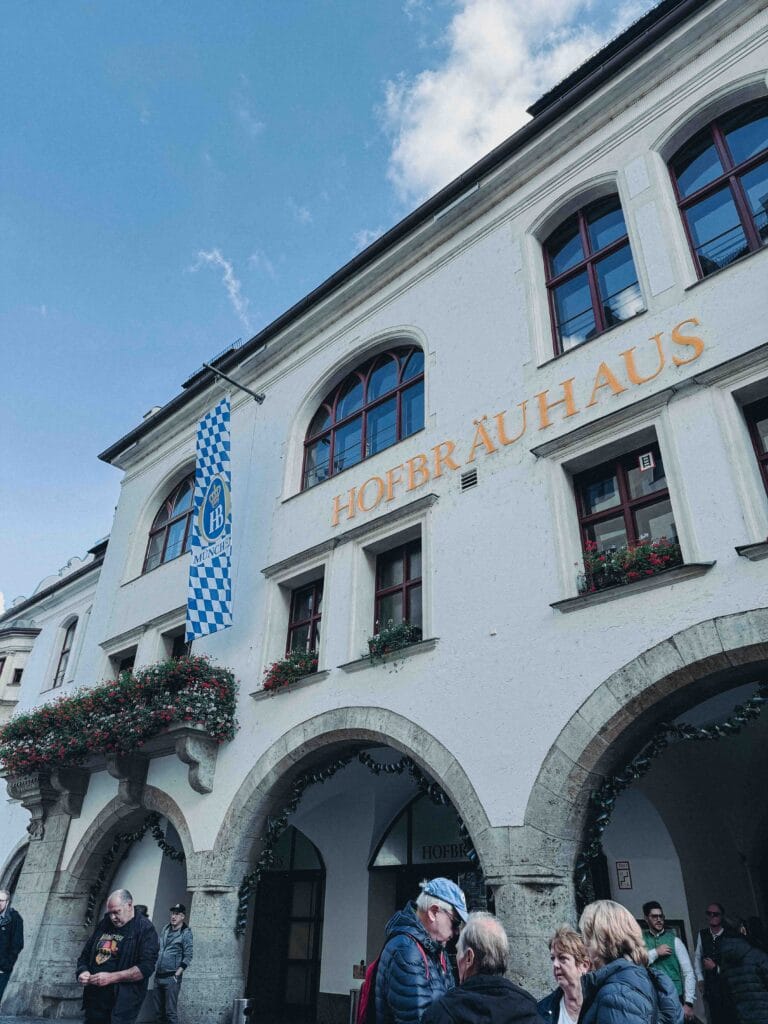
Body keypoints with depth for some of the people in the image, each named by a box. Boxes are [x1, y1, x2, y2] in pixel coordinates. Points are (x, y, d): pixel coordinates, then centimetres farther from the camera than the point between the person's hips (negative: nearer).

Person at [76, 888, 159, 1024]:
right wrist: (82, 972, -3)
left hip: (122, 1004, -6)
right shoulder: (104, 924, 10)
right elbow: (85, 955, 19)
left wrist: (112, 977, -20)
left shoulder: (145, 928, -9)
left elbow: (146, 967, -17)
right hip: (94, 1000, 6)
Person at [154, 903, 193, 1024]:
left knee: (170, 1011, -3)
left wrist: (177, 975, -15)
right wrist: (155, 968, 11)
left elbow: (188, 957, -11)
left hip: (171, 978, -6)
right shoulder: (165, 929, 8)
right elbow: (158, 948, 18)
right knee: (159, 1010, 13)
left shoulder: (186, 933, -9)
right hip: (158, 976, 6)